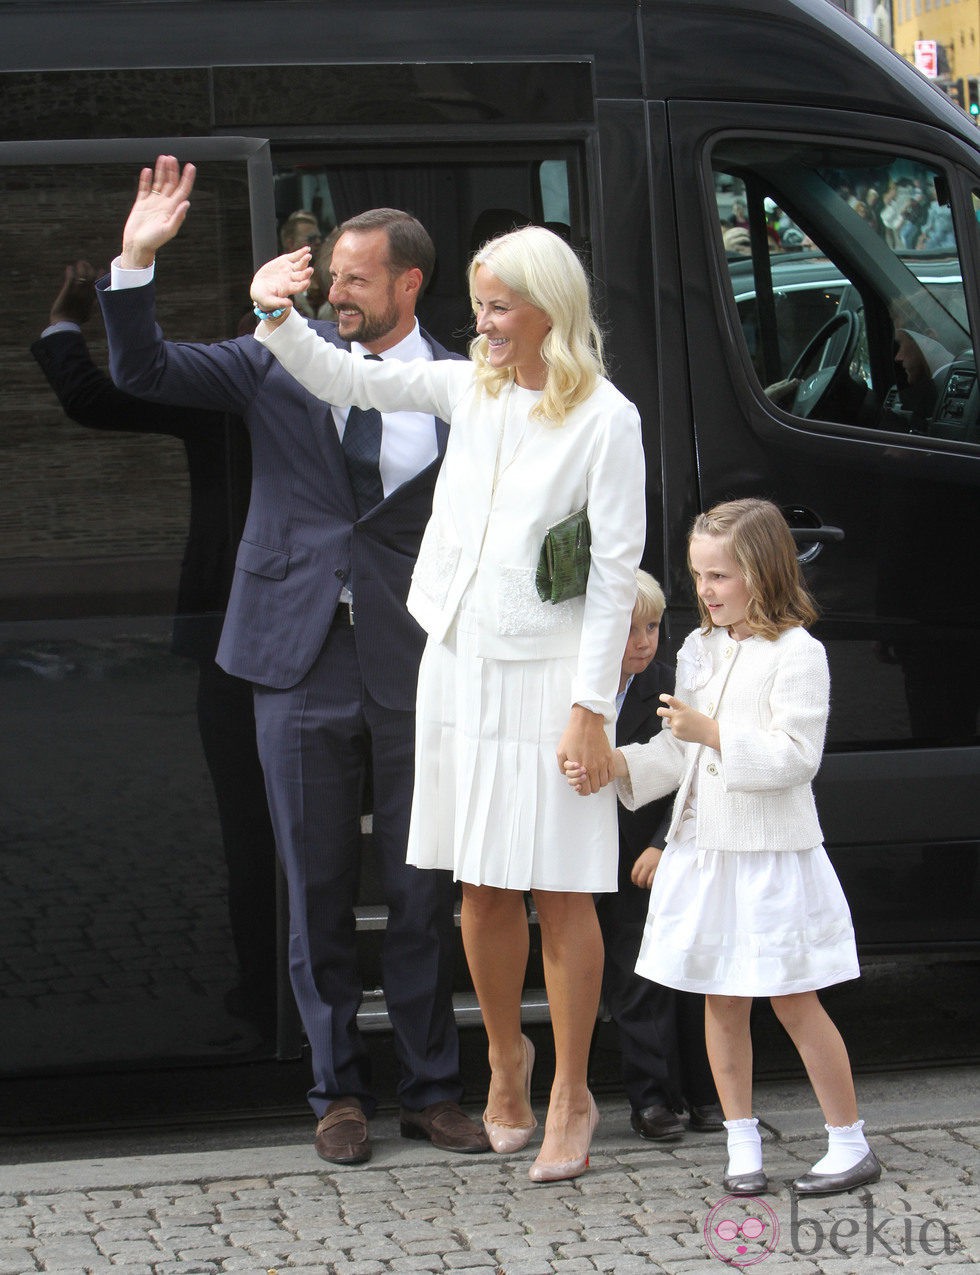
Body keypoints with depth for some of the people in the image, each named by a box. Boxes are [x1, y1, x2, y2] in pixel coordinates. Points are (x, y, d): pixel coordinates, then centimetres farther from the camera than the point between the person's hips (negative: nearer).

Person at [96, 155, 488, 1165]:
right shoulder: (280, 360, 5)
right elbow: (143, 372, 3)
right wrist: (136, 263, -12)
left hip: (412, 671, -1)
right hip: (302, 664, 1)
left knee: (421, 892, 7)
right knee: (317, 891, 8)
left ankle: (430, 1090, 19)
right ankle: (337, 1090, 20)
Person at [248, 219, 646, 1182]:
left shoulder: (605, 418, -10)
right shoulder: (470, 388, 7)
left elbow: (617, 568, -11)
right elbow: (343, 380, 11)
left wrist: (590, 706, -13)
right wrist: (278, 317, -9)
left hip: (548, 671, -5)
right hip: (459, 660, 5)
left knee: (560, 894, 1)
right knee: (481, 887, 11)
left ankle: (570, 1099, 12)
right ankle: (506, 1067, 30)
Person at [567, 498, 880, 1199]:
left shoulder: (798, 653, -10)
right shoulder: (698, 649, 11)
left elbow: (794, 755, -17)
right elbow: (675, 751, 13)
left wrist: (713, 733, -23)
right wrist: (615, 765, -2)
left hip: (772, 856, -6)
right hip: (702, 849, 7)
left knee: (794, 1001, -2)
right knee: (721, 1002, 9)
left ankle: (851, 1143, 9)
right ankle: (742, 1142, 17)